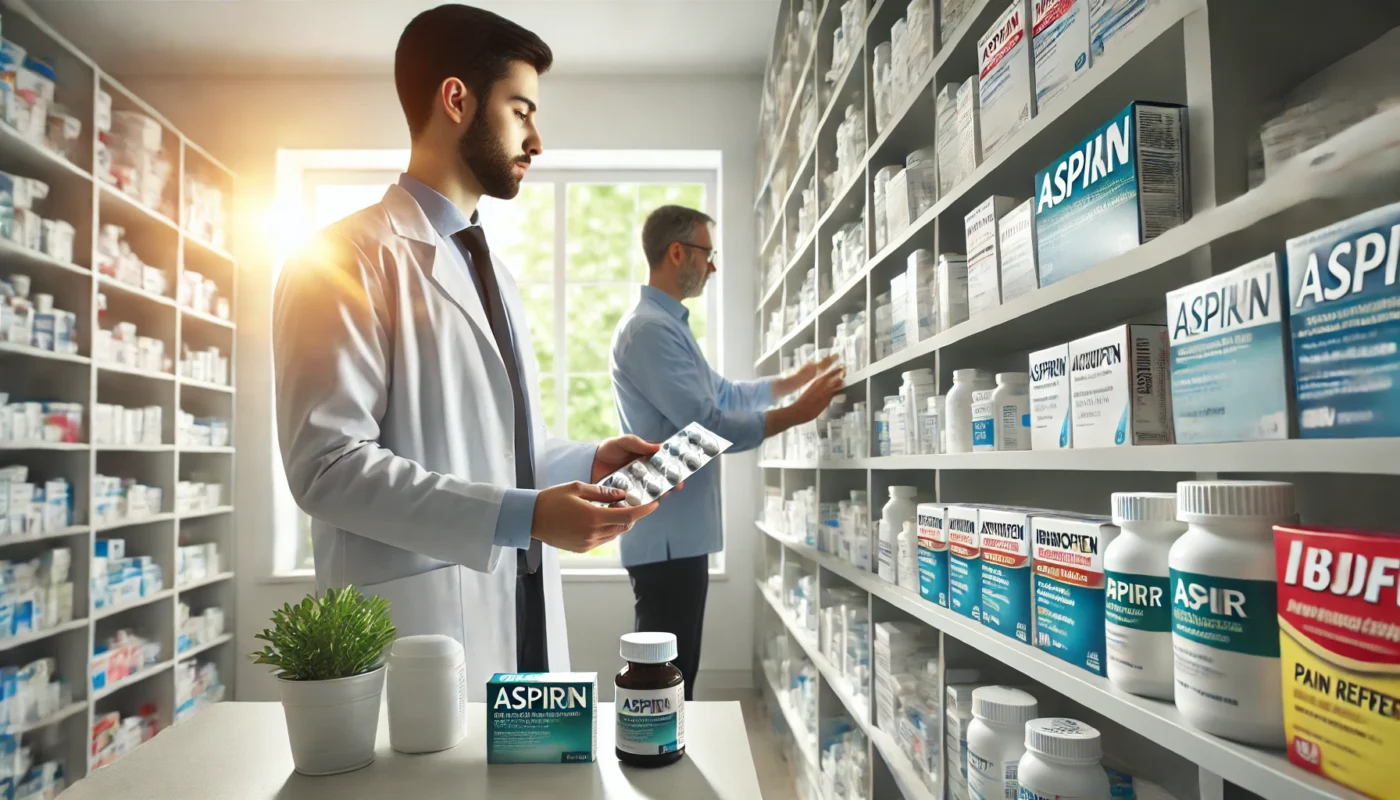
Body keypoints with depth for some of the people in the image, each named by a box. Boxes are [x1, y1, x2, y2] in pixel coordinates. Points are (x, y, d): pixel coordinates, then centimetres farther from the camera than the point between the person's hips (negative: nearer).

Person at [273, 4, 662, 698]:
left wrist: (588, 462, 6)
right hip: (421, 632, -7)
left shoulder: (491, 272, 19)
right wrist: (521, 515, -23)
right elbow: (327, 464, -18)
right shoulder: (349, 257, -9)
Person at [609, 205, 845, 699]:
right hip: (667, 537, -11)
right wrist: (796, 414, -16)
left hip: (680, 533, 11)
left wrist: (795, 380, 19)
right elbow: (708, 427, -22)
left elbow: (725, 393, 26)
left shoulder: (669, 325, 18)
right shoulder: (649, 328, -17)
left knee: (675, 677, 17)